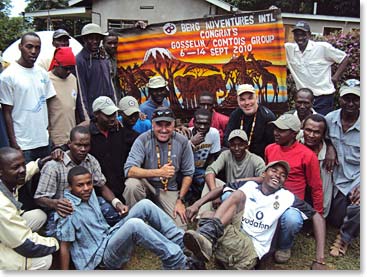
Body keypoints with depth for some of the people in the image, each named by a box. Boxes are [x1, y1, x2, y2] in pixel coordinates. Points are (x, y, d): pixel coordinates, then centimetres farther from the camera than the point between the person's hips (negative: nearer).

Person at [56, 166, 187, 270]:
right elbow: (64, 246, -14)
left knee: (145, 204, -8)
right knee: (134, 224, -36)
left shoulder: (89, 193, 5)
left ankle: (181, 242, -11)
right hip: (103, 255, -8)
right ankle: (176, 260, -29)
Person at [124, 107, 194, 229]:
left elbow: (188, 174, 0)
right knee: (132, 184, -35)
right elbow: (129, 170, -27)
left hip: (169, 190, 2)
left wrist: (180, 200, -3)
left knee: (180, 227, -12)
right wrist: (159, 172, -35)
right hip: (146, 184, -2)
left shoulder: (183, 142, -9)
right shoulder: (143, 140, -16)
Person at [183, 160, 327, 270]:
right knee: (239, 194, -21)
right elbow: (221, 189, 16)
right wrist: (197, 204, 0)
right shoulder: (249, 185, 10)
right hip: (229, 232, 2)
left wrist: (319, 260, -4)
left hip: (252, 248, -1)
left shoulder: (287, 197, 5)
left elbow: (317, 217, 4)